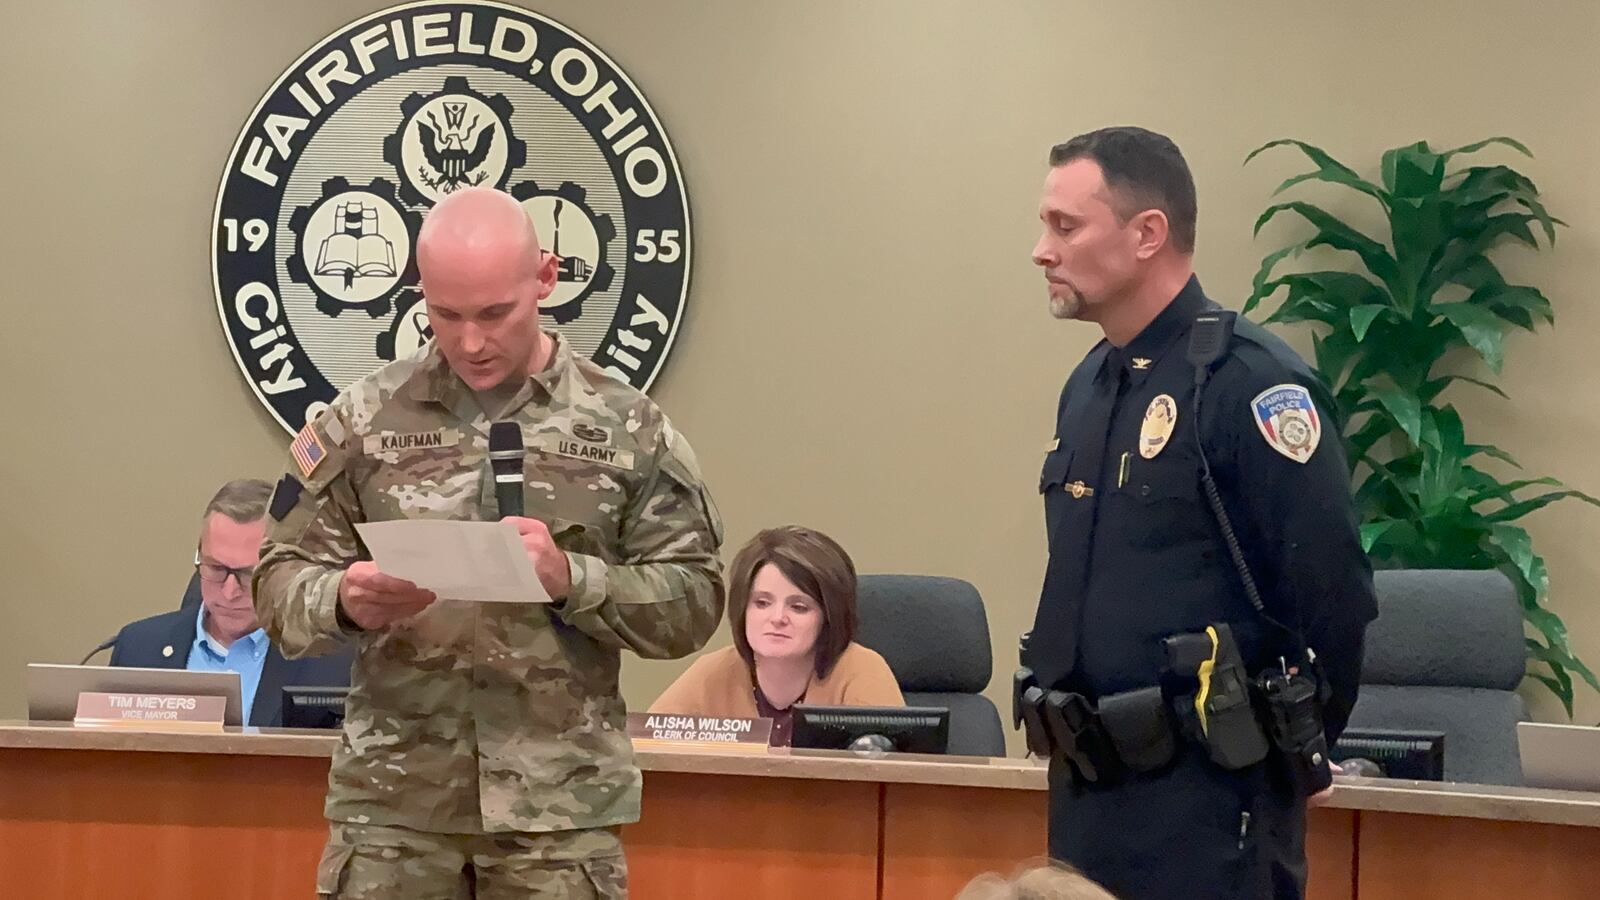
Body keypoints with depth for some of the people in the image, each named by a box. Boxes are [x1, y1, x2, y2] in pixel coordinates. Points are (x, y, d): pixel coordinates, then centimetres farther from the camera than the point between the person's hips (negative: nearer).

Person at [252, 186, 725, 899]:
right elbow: (282, 585, 6)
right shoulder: (365, 418, 6)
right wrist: (344, 601, -16)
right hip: (393, 800, 1)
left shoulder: (626, 429, 4)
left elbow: (693, 603, 2)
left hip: (560, 808, 0)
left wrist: (570, 578, -15)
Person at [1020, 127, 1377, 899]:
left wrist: (1286, 748, -6)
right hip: (1085, 785, 8)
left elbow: (1332, 598, -16)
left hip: (1206, 799, -8)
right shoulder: (1087, 386, 12)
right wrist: (1075, 741, 16)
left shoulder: (1250, 385, -14)